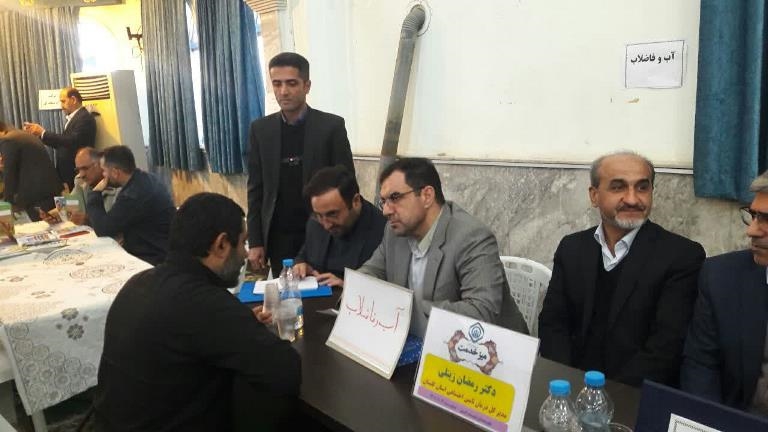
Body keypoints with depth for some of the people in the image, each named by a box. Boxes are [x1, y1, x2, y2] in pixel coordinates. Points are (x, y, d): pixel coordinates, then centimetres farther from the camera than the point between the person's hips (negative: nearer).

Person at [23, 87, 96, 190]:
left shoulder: (85, 118, -13)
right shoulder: (73, 118, 17)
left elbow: (72, 141, -25)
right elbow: (62, 143, 12)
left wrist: (43, 132, -20)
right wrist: (39, 134, 1)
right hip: (67, 172, 9)